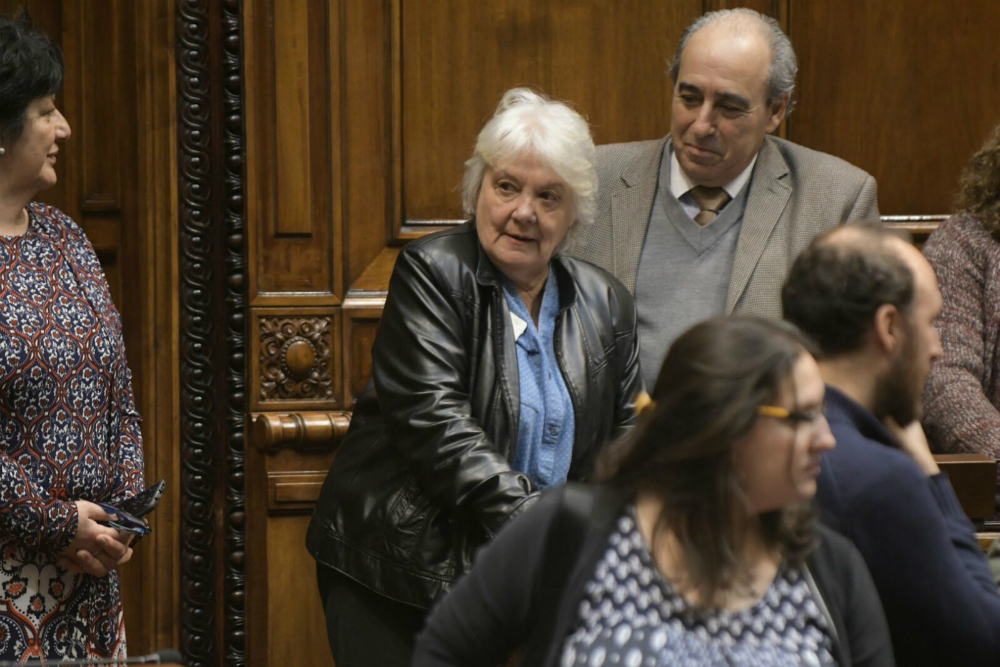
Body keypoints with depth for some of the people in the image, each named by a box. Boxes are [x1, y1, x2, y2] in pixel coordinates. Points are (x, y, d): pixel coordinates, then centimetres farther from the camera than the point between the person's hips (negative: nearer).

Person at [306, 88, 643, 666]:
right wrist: (530, 518, -24)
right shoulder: (432, 272, -4)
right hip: (402, 576, -4)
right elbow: (433, 421, -16)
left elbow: (626, 436, 12)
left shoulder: (606, 304, 12)